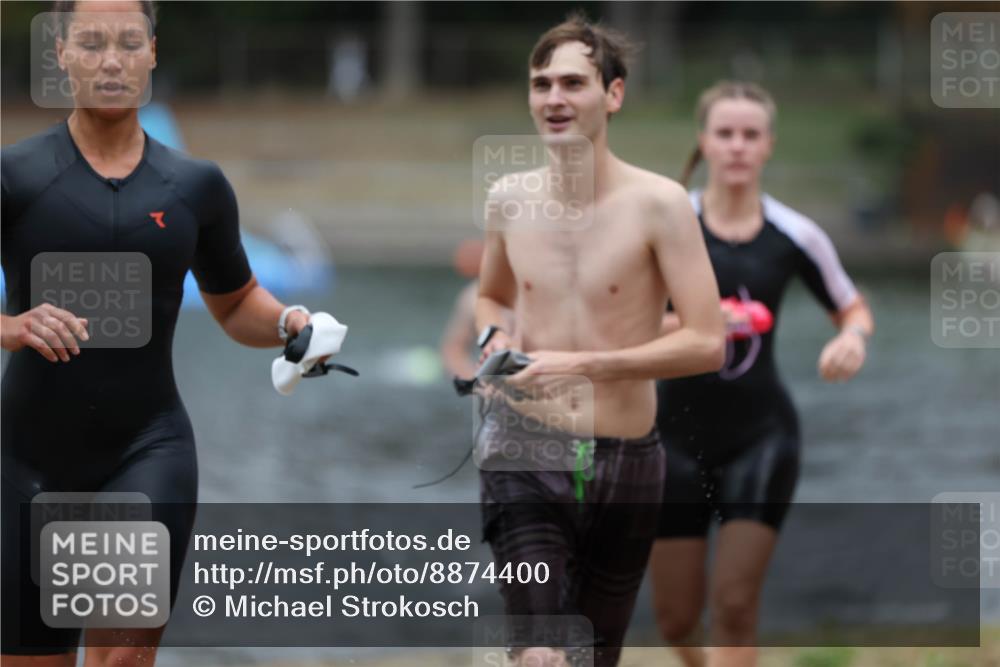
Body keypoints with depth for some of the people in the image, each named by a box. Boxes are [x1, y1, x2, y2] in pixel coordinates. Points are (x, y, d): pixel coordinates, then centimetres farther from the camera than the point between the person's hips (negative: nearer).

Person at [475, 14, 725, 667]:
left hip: (625, 465, -1)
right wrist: (494, 336, -1)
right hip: (525, 450, 1)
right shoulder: (509, 198, 2)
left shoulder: (658, 203, -9)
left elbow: (707, 343, -14)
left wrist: (584, 364, -20)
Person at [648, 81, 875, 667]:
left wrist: (853, 338, -10)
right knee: (677, 617, 6)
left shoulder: (796, 237, -1)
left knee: (736, 604, -11)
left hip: (761, 436, 0)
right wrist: (687, 324, -26)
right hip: (677, 436, 0)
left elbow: (853, 308, 14)